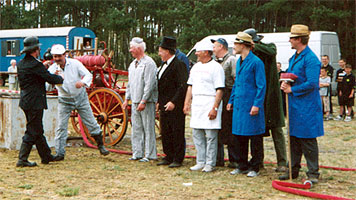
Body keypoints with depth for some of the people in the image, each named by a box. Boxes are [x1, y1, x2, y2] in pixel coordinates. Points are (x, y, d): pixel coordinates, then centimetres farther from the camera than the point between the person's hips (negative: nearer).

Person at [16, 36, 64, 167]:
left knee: (37, 131, 17)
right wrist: (60, 78, 6)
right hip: (35, 102, -9)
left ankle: (46, 156, 27)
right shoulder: (35, 65, -18)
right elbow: (51, 79, -12)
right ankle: (22, 159, -1)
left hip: (26, 101, 9)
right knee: (32, 132, -2)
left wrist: (44, 68, 17)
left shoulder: (21, 64, 9)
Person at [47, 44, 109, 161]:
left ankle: (101, 146, 21)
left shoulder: (75, 63, -10)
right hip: (64, 101, 0)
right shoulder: (52, 69, -9)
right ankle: (59, 153, 3)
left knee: (91, 123, 5)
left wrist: (83, 82, -31)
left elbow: (88, 75, -10)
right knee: (61, 127, -4)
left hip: (80, 98, 0)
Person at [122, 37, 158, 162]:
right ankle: (137, 153, 17)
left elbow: (149, 84, -16)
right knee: (136, 128, 10)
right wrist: (127, 99, 17)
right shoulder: (133, 64, 16)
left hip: (147, 102, -8)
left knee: (148, 128, -3)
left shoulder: (149, 63, -11)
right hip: (135, 101, 8)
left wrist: (143, 101, -19)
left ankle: (150, 155, 2)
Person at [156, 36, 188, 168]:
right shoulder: (164, 65, 17)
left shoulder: (179, 65, -12)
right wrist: (159, 102, 17)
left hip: (175, 106, -9)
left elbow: (183, 86, -17)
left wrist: (173, 102, -21)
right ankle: (169, 157, 22)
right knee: (165, 132, 12)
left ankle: (178, 159, 5)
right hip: (164, 105, 9)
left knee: (177, 133, -2)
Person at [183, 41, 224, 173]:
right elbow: (190, 86, 20)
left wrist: (215, 108, -19)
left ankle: (210, 164, 5)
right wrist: (187, 104, 11)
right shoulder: (196, 67, 17)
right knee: (197, 134, 9)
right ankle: (201, 162, 18)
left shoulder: (216, 67, -7)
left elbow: (220, 90, -13)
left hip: (210, 103, -8)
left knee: (211, 135, -3)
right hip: (196, 104, 8)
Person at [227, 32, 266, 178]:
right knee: (239, 136, 12)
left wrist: (257, 104, -18)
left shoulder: (256, 62, -11)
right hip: (239, 105, 8)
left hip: (251, 106, -8)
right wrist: (231, 101, 20)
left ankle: (254, 168, 10)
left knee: (254, 138, 1)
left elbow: (261, 86, -13)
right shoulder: (239, 62, 14)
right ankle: (242, 166, 22)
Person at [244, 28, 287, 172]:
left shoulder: (270, 46, 1)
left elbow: (271, 52, -24)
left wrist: (255, 46, -17)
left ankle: (282, 162, 2)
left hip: (270, 94, -4)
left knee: (276, 128, -2)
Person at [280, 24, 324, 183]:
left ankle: (313, 173, 7)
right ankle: (293, 170, 23)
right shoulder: (293, 58, 14)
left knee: (308, 140, -2)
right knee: (294, 139, 14)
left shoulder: (311, 59, -15)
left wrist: (292, 90, -15)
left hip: (307, 107, -9)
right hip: (294, 105, 9)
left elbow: (312, 83, -22)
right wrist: (284, 84, 1)